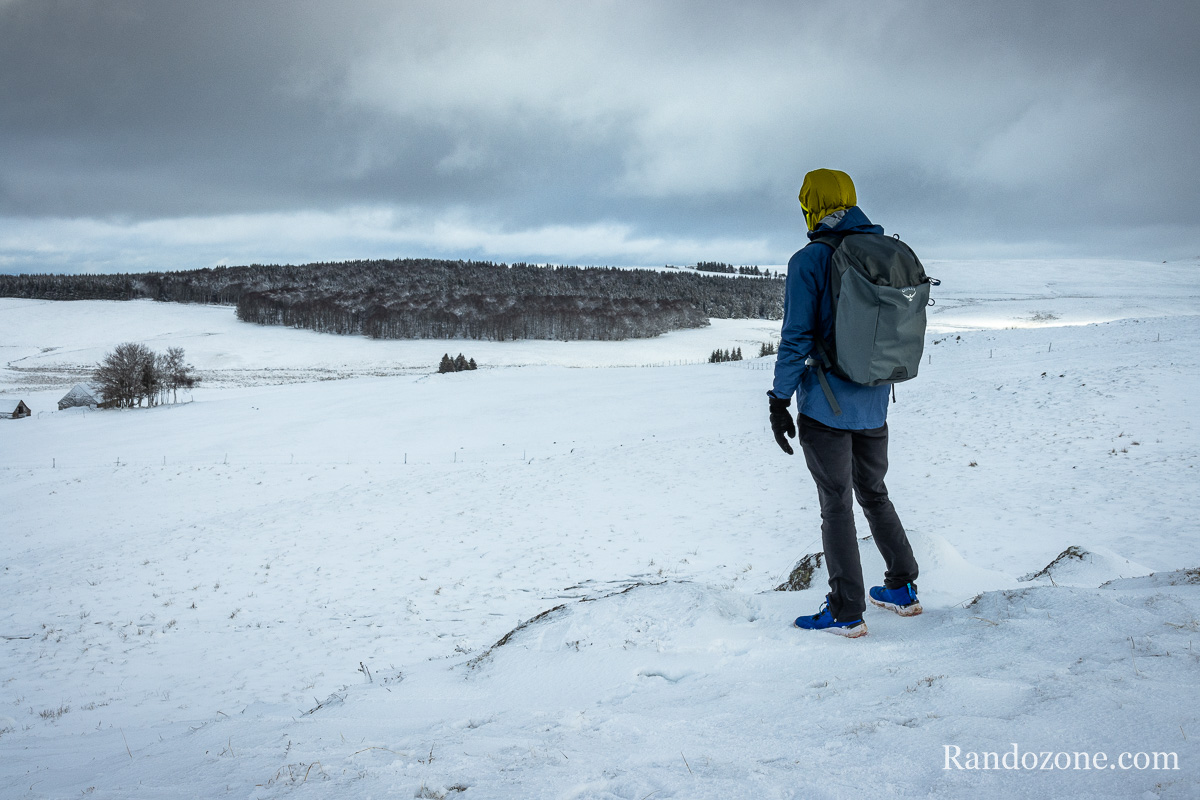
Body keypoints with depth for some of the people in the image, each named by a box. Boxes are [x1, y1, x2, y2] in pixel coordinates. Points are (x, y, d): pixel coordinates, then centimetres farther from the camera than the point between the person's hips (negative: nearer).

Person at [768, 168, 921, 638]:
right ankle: (903, 590, 28)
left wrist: (779, 401, -10)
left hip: (826, 406, -6)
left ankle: (846, 613, 9)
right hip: (874, 405, 6)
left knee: (836, 506, 3)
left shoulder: (810, 261, -13)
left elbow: (796, 338, -16)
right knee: (874, 494, 21)